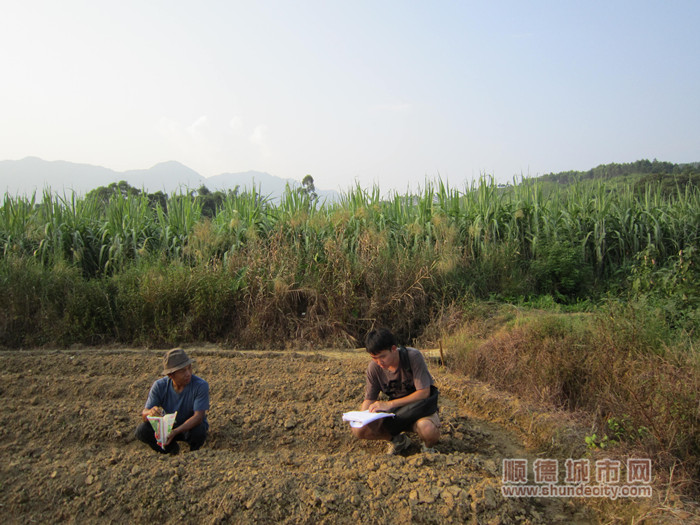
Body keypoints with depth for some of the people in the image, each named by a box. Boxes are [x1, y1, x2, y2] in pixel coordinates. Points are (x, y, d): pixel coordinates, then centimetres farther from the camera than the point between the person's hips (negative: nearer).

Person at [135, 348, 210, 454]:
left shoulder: (201, 385, -25)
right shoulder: (159, 386, -17)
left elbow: (198, 416, -29)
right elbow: (144, 414, -17)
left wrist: (175, 432, -43)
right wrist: (150, 413, -43)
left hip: (190, 426, -2)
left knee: (198, 431, -36)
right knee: (142, 431, -22)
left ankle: (194, 453, 1)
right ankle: (171, 449, 4)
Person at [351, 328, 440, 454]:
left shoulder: (413, 356, -22)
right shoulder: (374, 367, -10)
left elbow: (424, 393, -22)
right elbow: (369, 399, -2)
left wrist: (389, 404, -28)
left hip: (419, 407, -4)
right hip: (395, 411, 4)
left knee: (427, 429, -39)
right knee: (359, 429, -19)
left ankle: (428, 446, 0)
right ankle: (398, 440, 8)